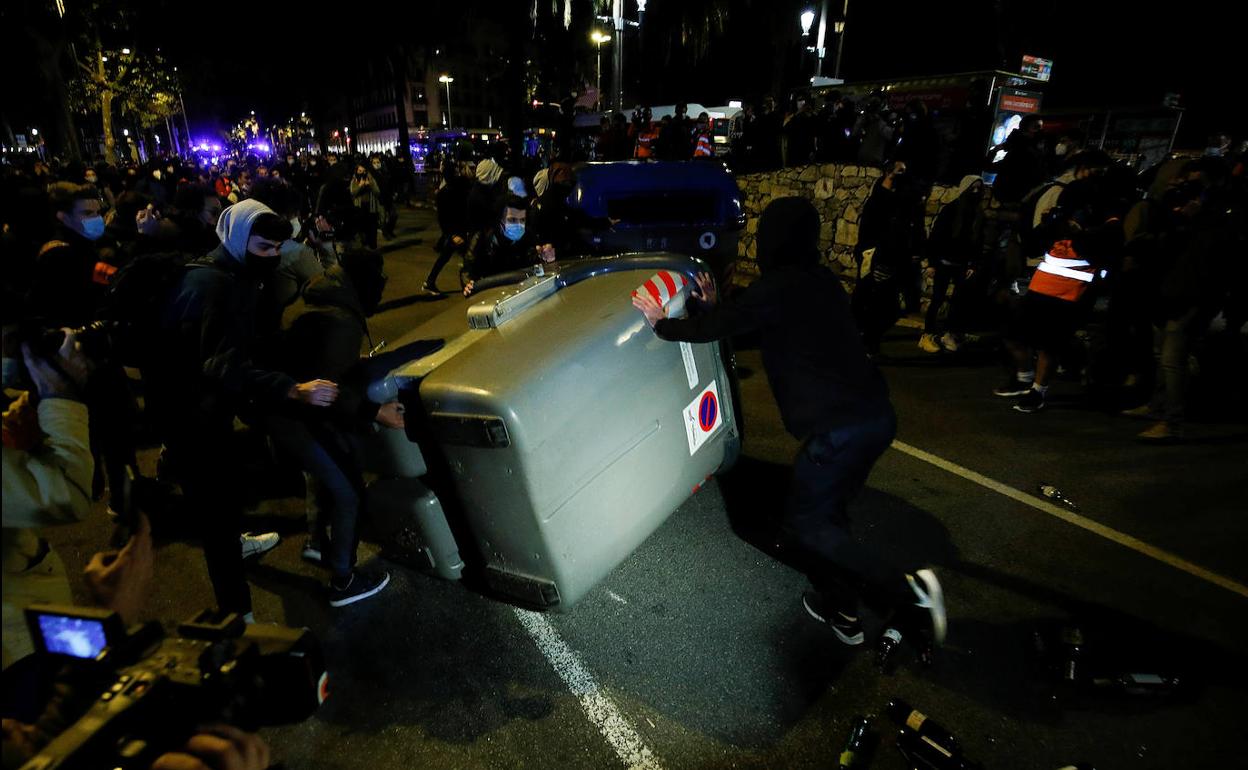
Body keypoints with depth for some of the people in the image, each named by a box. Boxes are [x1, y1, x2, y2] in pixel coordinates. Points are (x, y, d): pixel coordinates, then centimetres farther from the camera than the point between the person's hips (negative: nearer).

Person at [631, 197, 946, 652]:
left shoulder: (777, 286, -11)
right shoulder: (822, 281, 14)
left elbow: (711, 330, -7)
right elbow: (757, 322, 26)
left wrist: (662, 324, 7)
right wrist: (717, 308, 28)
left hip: (839, 428, -9)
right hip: (876, 415, 9)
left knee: (803, 526, 6)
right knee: (827, 512, 22)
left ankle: (907, 591, 0)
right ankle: (841, 611, 33)